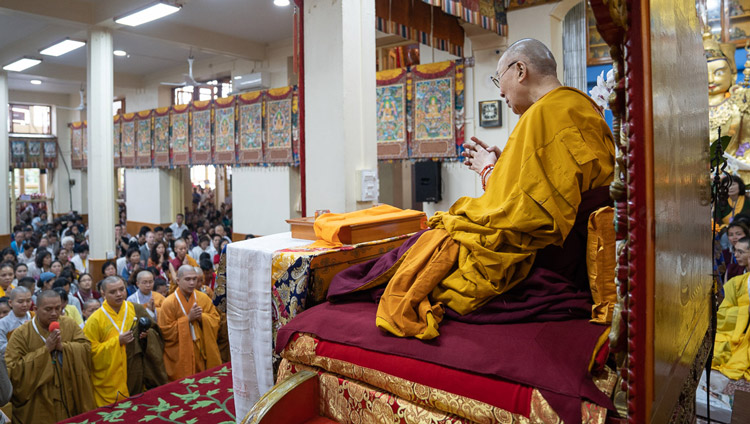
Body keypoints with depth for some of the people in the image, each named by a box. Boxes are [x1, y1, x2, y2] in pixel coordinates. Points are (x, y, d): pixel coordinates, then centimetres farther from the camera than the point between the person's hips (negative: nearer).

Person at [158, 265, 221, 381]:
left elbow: (215, 319, 4)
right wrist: (188, 318, -17)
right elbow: (165, 331, -11)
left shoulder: (203, 298, 1)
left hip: (201, 353, 3)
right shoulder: (169, 303, -10)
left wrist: (202, 317, -15)